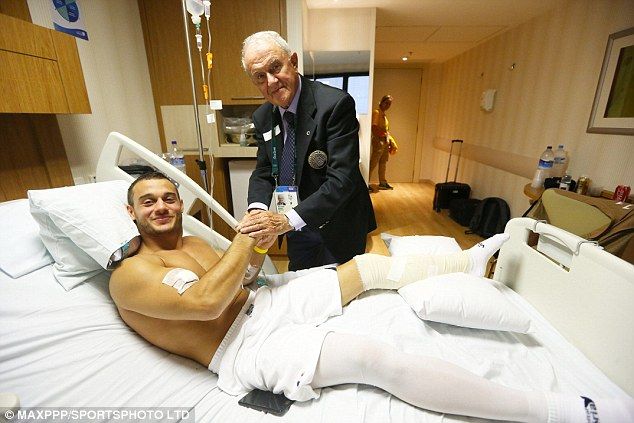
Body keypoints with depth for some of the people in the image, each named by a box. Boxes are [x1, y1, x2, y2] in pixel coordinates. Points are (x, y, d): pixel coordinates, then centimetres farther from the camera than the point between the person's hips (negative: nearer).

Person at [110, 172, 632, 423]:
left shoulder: (194, 240, 18)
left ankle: (470, 258, 21)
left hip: (262, 303, 8)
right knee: (377, 358, -27)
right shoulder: (129, 276, -4)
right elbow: (204, 303, -23)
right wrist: (246, 240, -16)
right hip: (242, 346, -7)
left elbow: (238, 276, 12)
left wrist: (253, 251, -8)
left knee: (369, 266, 2)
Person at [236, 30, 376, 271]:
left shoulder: (336, 104, -21)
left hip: (338, 232, -5)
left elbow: (342, 179, -27)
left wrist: (289, 219, -34)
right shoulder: (262, 118, -1)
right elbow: (263, 172, 3)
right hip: (297, 234, 6)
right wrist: (257, 210, -18)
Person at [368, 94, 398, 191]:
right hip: (379, 140, -9)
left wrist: (390, 141, 15)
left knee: (383, 163, 13)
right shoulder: (376, 112, -7)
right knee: (373, 163, -10)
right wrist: (377, 141, -19)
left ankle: (382, 183, 21)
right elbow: (374, 128, -16)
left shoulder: (384, 114, 18)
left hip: (386, 141, 9)